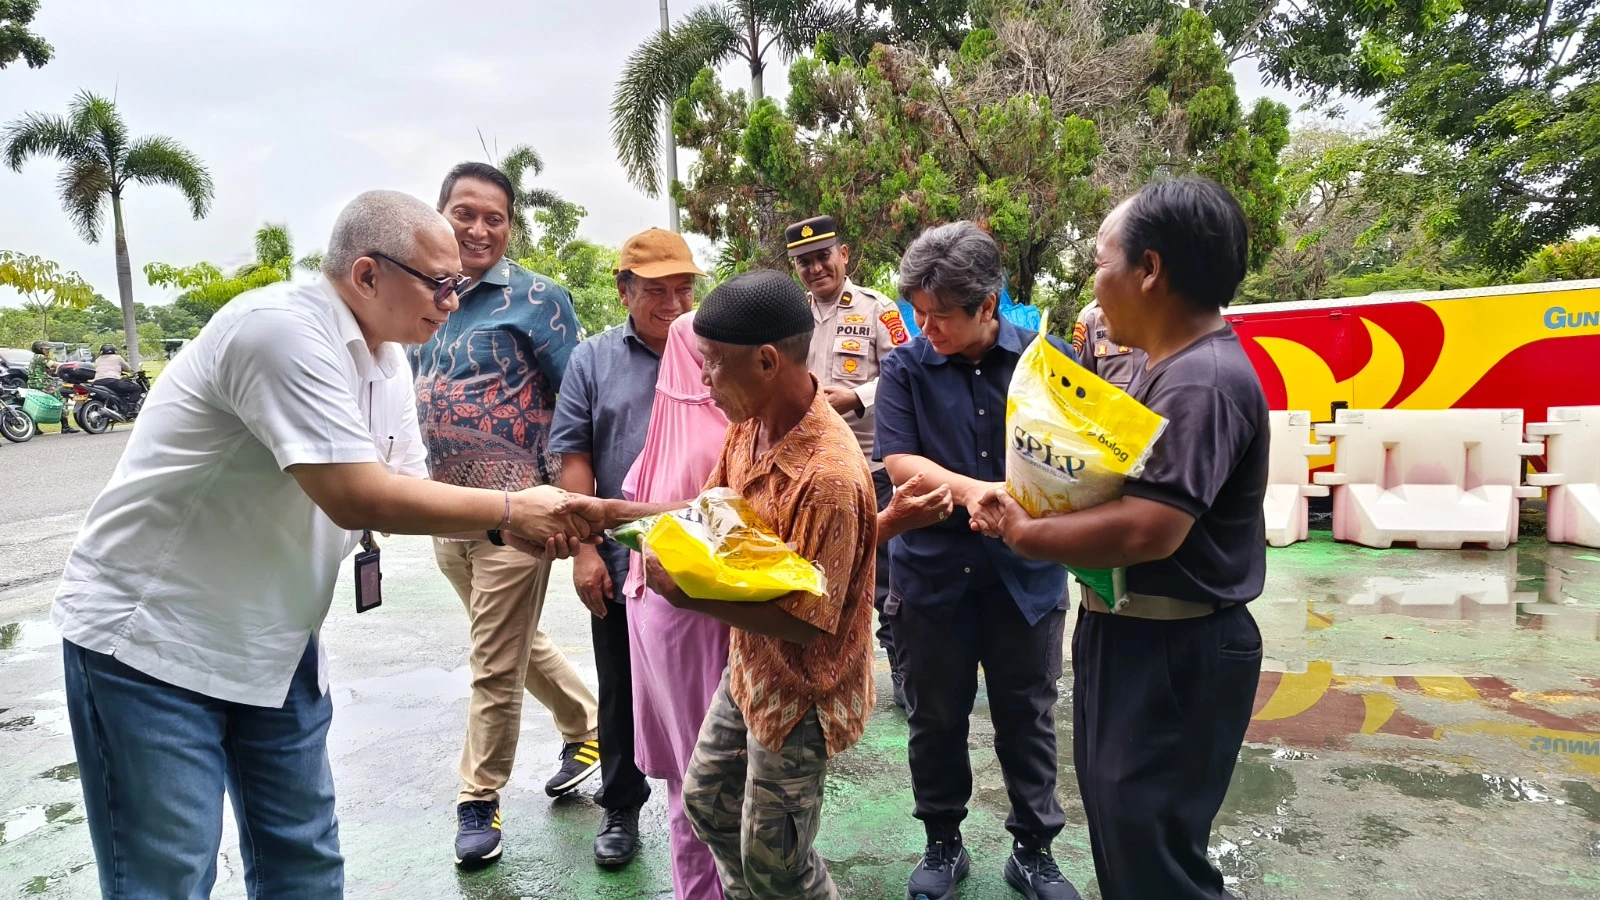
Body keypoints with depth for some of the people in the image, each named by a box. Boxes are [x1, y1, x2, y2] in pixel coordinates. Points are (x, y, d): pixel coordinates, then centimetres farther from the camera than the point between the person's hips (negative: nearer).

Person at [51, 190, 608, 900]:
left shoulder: (385, 359, 4)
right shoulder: (282, 329, -24)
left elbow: (403, 490, 6)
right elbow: (356, 497, -31)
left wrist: (511, 527, -11)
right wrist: (509, 508, -21)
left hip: (275, 643, 8)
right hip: (150, 640, -8)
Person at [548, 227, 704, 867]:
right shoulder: (592, 360, 2)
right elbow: (574, 458, 1)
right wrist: (585, 550, -5)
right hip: (620, 564, 1)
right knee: (622, 694, 16)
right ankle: (621, 808, 35)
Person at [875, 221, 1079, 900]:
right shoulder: (906, 368, -4)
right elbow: (898, 460, -11)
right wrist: (971, 491, -25)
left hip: (1026, 572, 0)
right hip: (934, 573, 0)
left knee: (1027, 716, 13)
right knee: (936, 718, 14)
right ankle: (943, 845, 35)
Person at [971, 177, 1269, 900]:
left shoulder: (1202, 383, -24)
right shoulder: (1173, 368, 10)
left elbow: (1147, 531, -32)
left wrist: (1024, 534, -18)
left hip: (1172, 656, -10)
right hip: (1132, 638, 10)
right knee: (1119, 837, 26)